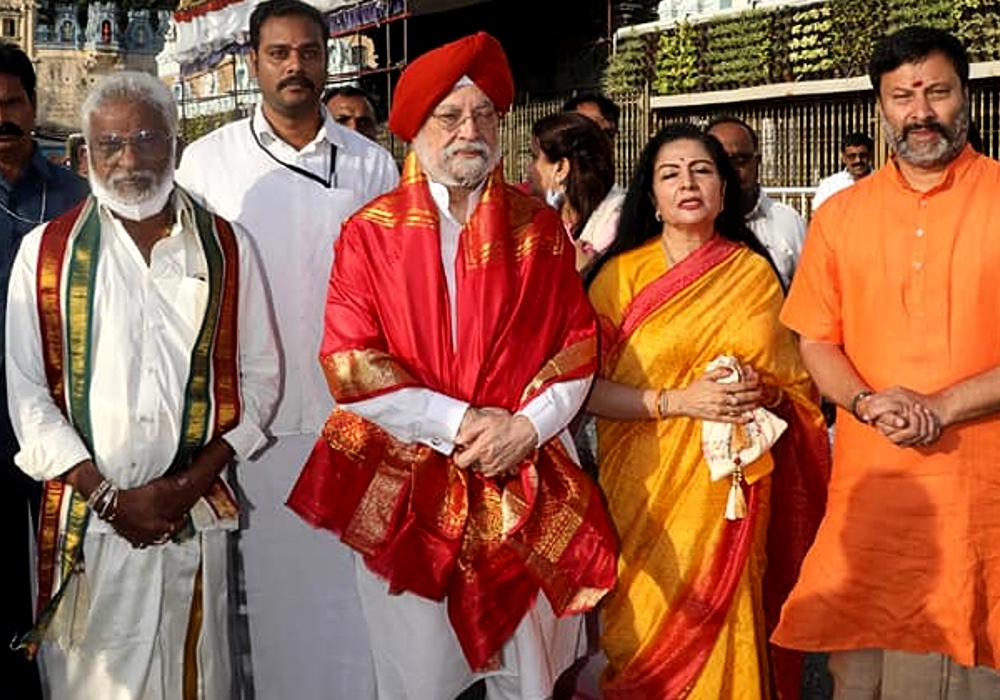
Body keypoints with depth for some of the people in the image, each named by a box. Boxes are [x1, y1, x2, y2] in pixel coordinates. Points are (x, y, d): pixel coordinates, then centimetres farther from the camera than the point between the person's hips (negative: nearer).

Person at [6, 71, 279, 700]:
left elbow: (260, 373, 6)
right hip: (86, 522, -1)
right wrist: (107, 496, -9)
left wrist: (194, 481, -6)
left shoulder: (227, 251, 6)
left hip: (197, 518, 1)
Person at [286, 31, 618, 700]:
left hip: (526, 480, 2)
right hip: (406, 486, -1)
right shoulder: (371, 233, -2)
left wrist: (526, 426, -11)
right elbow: (349, 364, -8)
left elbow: (579, 344, 4)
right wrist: (459, 423, -13)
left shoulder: (539, 228, 5)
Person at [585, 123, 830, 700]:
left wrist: (761, 392, -9)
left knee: (719, 622, 4)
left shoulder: (754, 273, 4)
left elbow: (794, 383, 12)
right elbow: (584, 386, -8)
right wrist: (675, 401, -18)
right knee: (646, 624, 3)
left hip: (728, 489, 1)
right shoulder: (623, 273, -2)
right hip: (644, 486, -1)